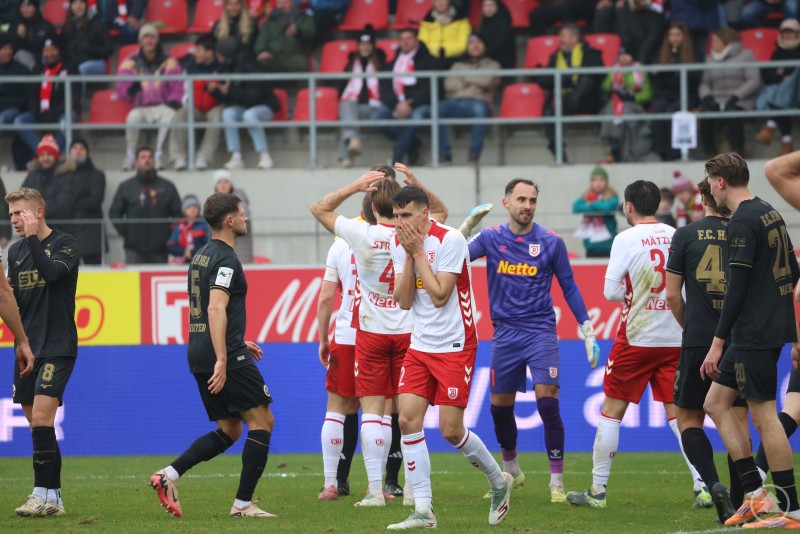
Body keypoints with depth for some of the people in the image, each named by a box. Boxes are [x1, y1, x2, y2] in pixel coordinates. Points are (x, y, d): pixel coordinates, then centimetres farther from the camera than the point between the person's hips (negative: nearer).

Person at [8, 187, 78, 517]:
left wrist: (33, 237, -20)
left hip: (57, 347, -7)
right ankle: (53, 498, 13)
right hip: (27, 347, 7)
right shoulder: (15, 251, 13)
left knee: (41, 417, -17)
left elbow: (51, 273, -25)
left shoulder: (64, 244, -5)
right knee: (38, 426, 7)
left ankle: (42, 495, -16)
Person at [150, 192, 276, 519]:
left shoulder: (202, 256, 18)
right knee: (262, 420, -1)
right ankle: (243, 503, -3)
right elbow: (216, 309, -23)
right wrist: (222, 360, -28)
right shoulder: (225, 259, -12)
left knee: (228, 430, 15)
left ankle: (169, 475, 0)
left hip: (199, 356, 9)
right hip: (226, 356, -9)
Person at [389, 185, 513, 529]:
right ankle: (423, 510, -4)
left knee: (451, 430, -7)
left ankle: (499, 481, 19)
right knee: (408, 420, -8)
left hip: (454, 346, -6)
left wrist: (418, 251, -18)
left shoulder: (450, 240, -16)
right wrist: (408, 255, -9)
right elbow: (404, 301, 0)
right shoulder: (400, 243, 4)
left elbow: (439, 296, -20)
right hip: (420, 345, 6)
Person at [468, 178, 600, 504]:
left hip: (540, 332, -2)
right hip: (505, 335, 2)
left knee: (547, 403, -15)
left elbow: (569, 287, 5)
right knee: (500, 407, 10)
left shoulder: (551, 242, -1)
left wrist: (588, 332, 3)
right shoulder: (491, 238, 2)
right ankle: (511, 471, 34)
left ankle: (557, 482, -8)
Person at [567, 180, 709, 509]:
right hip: (675, 339, 4)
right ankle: (702, 486, -5)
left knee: (612, 410, 7)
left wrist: (631, 295, 8)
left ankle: (598, 491, 10)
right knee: (678, 413, 6)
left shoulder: (627, 239, -8)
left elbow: (611, 292, -11)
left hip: (636, 337, -4)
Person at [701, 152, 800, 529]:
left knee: (764, 415, -6)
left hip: (755, 335, -10)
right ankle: (754, 493, 8)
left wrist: (718, 342, -17)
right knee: (716, 403, 13)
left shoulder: (743, 221, -14)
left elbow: (737, 287, -19)